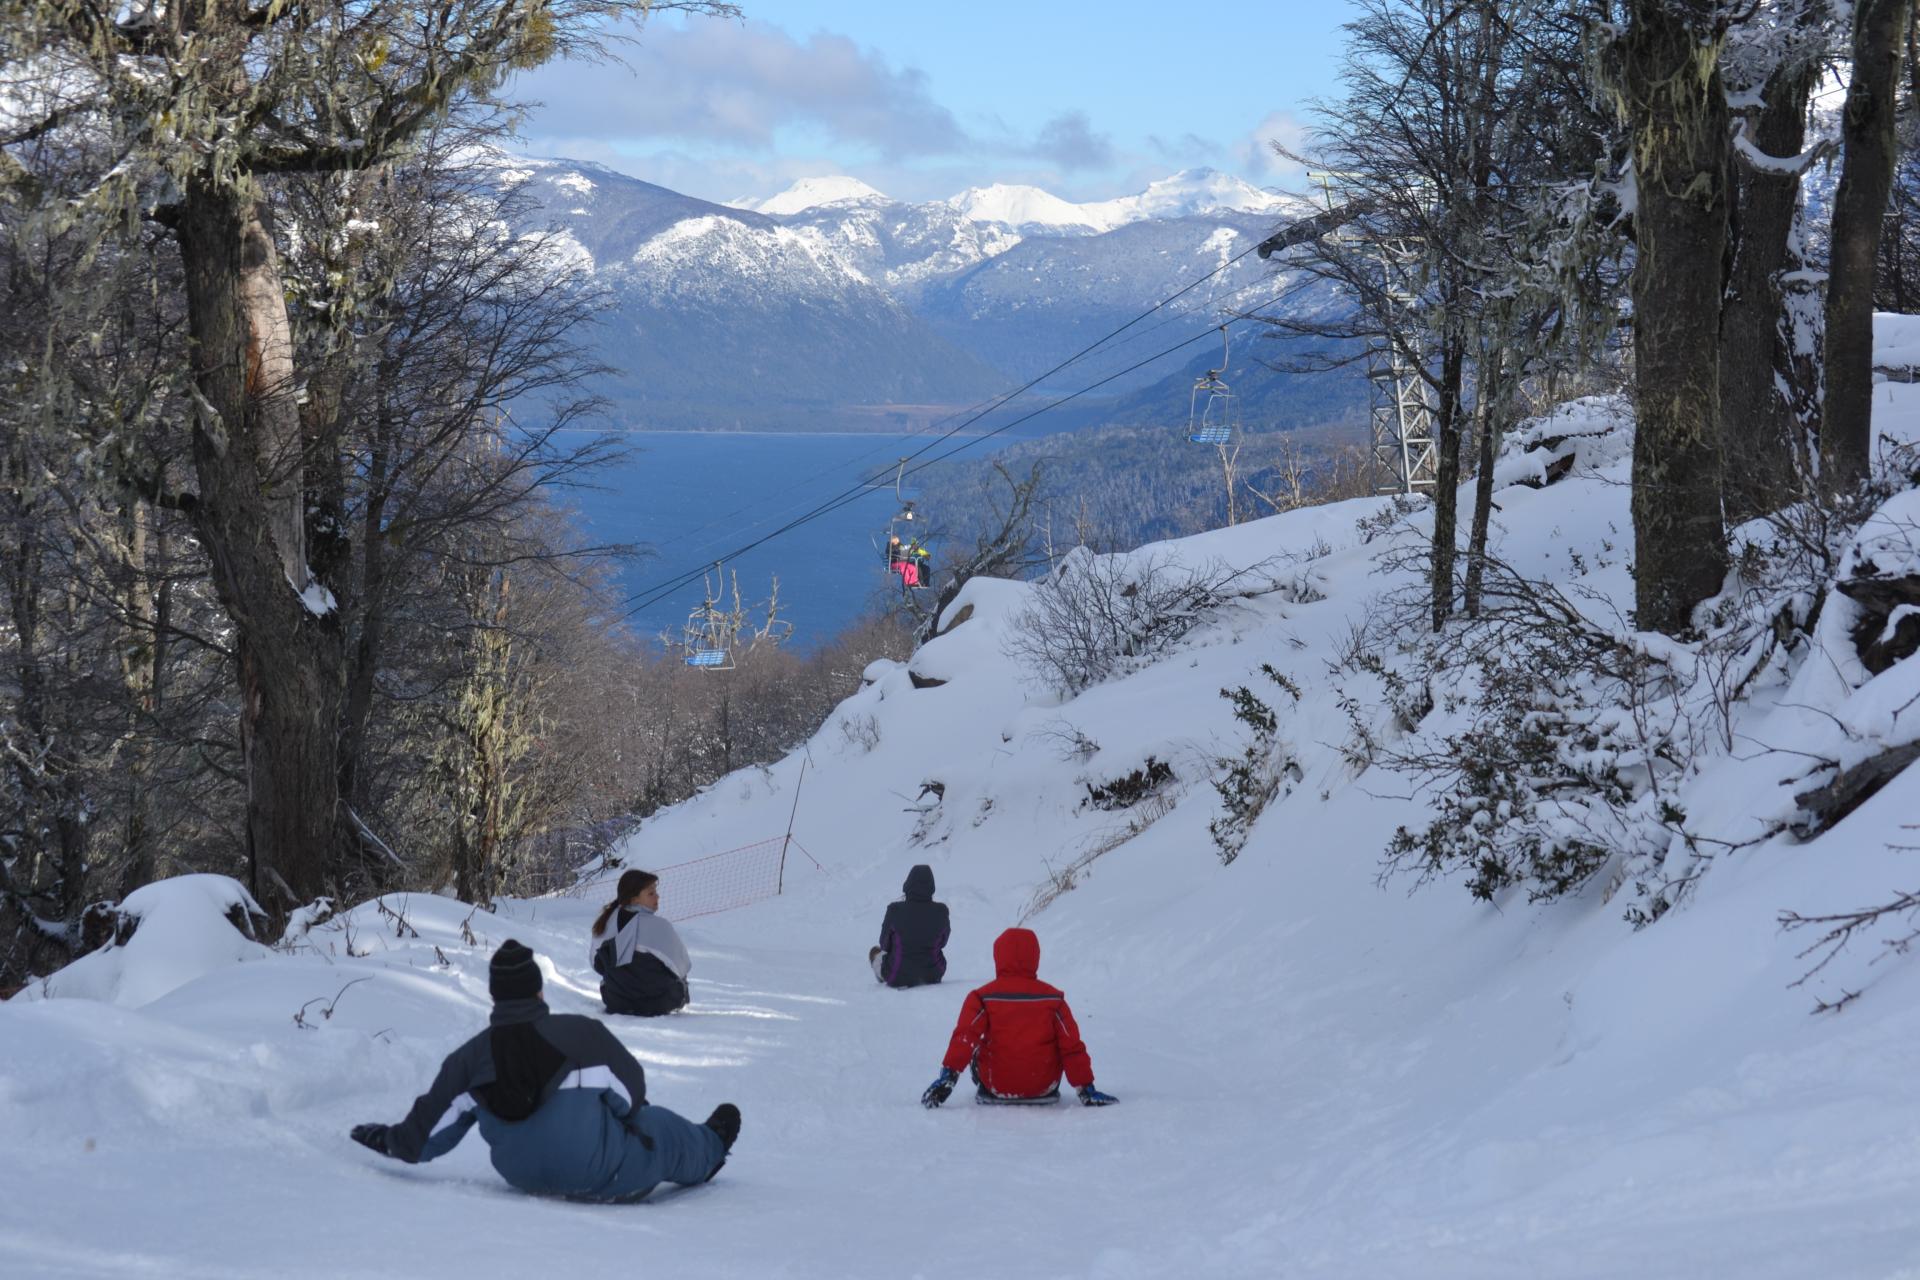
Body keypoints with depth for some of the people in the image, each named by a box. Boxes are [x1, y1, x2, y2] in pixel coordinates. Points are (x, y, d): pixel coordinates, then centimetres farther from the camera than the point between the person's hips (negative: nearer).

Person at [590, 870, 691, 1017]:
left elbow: (598, 966, 5)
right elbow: (682, 965, -9)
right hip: (654, 1004, -4)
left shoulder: (606, 922, -6)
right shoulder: (659, 925, -21)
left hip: (615, 1002, 4)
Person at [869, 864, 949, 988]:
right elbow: (942, 942, 2)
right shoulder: (940, 911, -17)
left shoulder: (895, 910, -21)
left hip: (898, 978, -1)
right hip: (932, 976, 1)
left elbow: (885, 945, -6)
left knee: (875, 951, 31)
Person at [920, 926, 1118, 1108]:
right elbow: (1072, 1047, -3)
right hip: (1044, 1087, 1)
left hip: (997, 1087, -1)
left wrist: (948, 1076, -19)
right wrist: (1086, 1089, 1)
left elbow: (964, 1038, -17)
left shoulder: (983, 997, -7)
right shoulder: (1052, 998, -3)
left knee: (975, 1048, 26)